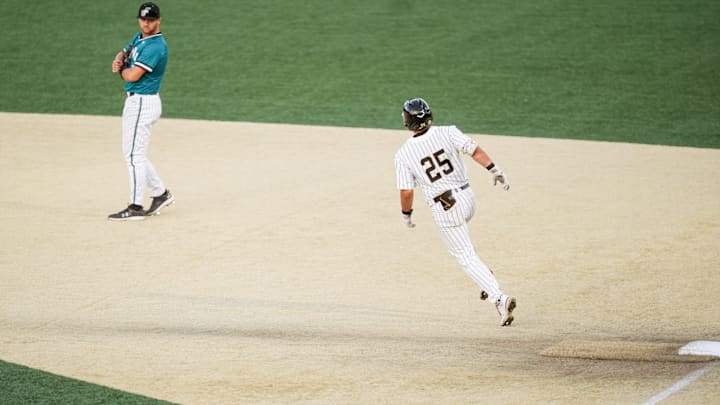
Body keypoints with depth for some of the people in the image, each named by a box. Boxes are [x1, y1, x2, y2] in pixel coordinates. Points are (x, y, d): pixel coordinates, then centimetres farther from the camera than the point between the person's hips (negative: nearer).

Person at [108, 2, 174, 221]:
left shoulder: (155, 46, -19)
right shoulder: (139, 38, 12)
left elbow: (133, 75, -23)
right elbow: (123, 53, 20)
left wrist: (122, 70, 0)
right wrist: (118, 61, -5)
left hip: (143, 103, -10)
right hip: (135, 101, 10)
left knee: (134, 154, -9)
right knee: (133, 153, 16)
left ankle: (135, 207, -6)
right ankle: (161, 193, 23)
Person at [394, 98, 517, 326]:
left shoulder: (403, 154, -7)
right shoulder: (447, 133, -3)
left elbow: (406, 191, -6)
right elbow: (474, 149, -14)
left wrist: (406, 214, 10)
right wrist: (495, 170, -14)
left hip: (444, 210, -4)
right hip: (467, 197, 4)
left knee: (466, 256, 2)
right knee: (459, 240, 34)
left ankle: (499, 298, -13)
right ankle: (486, 280, 23)